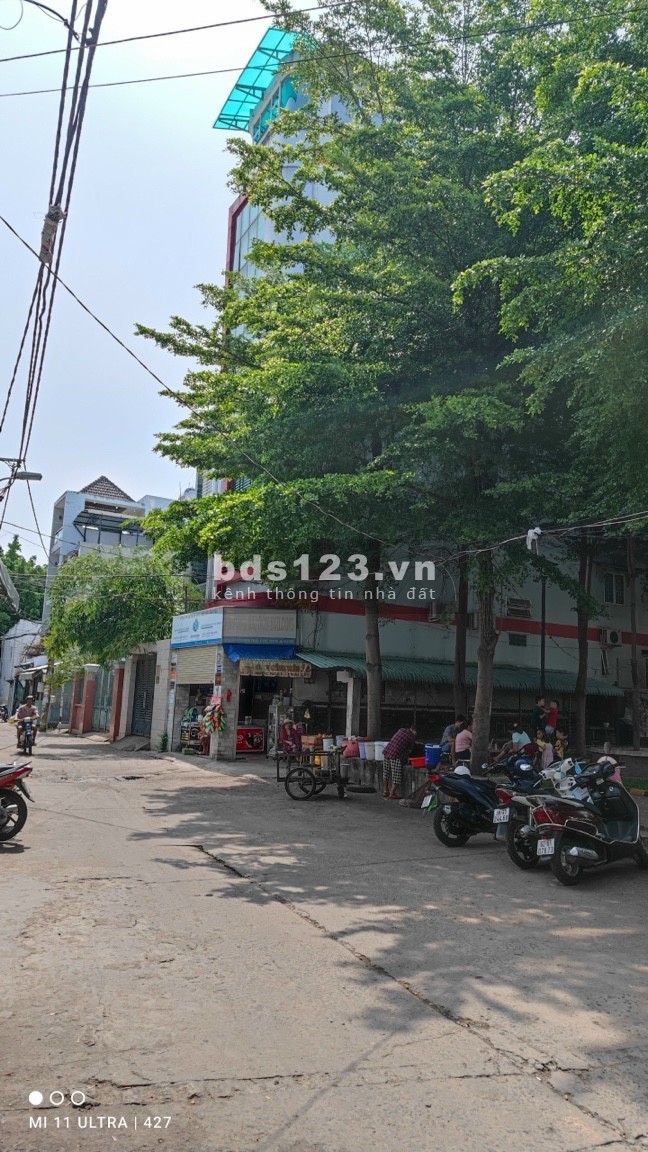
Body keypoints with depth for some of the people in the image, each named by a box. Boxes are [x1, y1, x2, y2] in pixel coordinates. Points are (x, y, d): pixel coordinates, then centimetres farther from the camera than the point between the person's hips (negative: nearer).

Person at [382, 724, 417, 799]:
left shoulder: (401, 730, 15)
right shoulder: (412, 737, -1)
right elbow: (410, 750, 5)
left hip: (387, 751, 7)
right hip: (396, 756, -7)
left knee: (386, 773, 19)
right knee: (396, 776, 3)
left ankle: (385, 791, 30)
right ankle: (392, 794, 3)